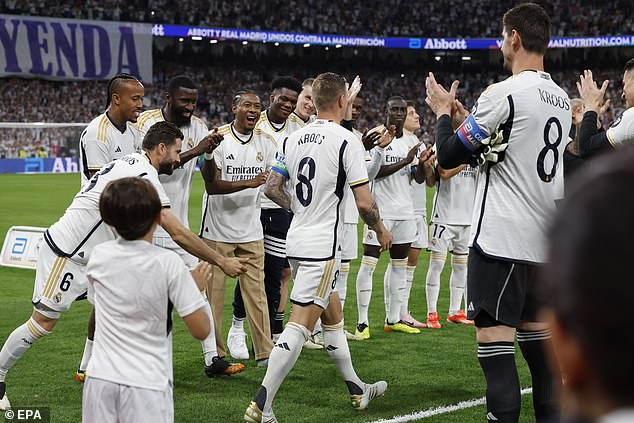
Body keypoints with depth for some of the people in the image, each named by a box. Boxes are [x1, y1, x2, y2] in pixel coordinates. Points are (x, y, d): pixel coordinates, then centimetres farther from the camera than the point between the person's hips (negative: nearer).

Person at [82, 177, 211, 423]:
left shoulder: (98, 257, 2)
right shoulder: (168, 263, -11)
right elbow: (201, 330, -8)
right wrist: (197, 286, 9)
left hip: (100, 377, 4)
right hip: (147, 384, -4)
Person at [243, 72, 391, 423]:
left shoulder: (293, 139, 7)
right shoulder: (345, 141, -13)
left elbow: (272, 187, 13)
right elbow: (364, 203, -14)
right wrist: (381, 230, 5)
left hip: (296, 240, 8)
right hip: (322, 246, -8)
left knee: (333, 316, 20)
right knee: (299, 326, -8)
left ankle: (357, 390, 33)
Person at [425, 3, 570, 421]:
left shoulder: (503, 93, -14)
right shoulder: (561, 99, 12)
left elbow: (449, 156, -7)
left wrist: (444, 112, 11)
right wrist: (467, 118, 24)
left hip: (501, 241, -8)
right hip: (543, 241, 8)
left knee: (495, 338, -8)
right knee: (538, 335, 16)